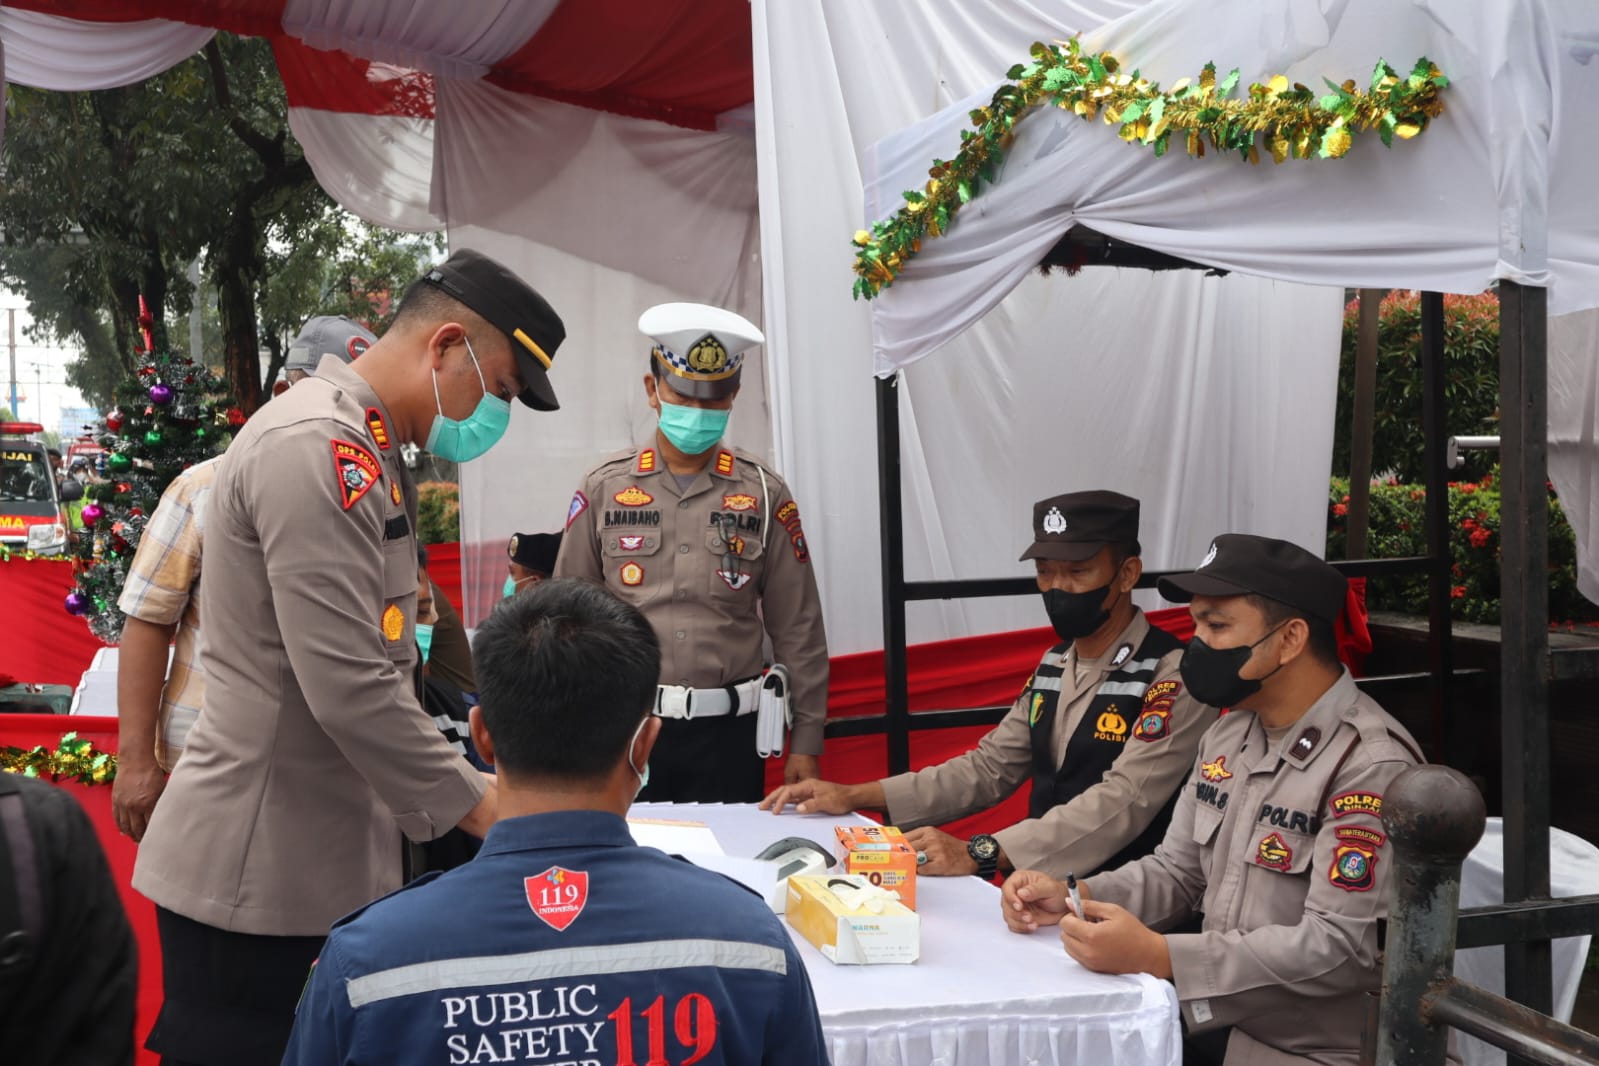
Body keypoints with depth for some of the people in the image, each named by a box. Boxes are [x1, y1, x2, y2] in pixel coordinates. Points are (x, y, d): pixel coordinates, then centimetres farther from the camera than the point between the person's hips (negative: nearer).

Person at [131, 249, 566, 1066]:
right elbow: (349, 692, -26)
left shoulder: (366, 452, 11)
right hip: (254, 873, -10)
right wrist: (478, 807, -16)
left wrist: (467, 782, 14)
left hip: (322, 861, 10)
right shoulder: (315, 449, -21)